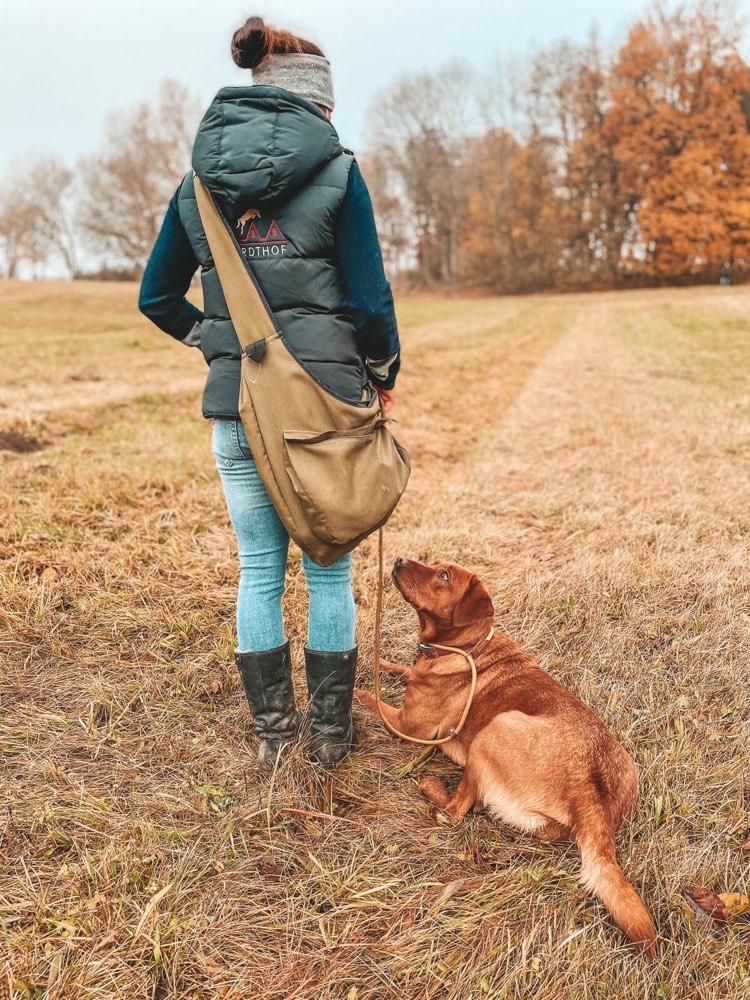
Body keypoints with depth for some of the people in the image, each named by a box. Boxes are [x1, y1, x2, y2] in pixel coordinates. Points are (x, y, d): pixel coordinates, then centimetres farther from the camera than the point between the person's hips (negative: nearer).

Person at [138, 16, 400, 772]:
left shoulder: (200, 179, 8)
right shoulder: (335, 171, -4)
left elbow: (157, 296, 12)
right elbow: (370, 298, -5)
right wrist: (384, 374, 11)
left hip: (236, 406, 3)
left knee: (259, 569, 13)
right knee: (328, 569, 10)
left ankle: (272, 731, 24)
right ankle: (330, 732, 22)